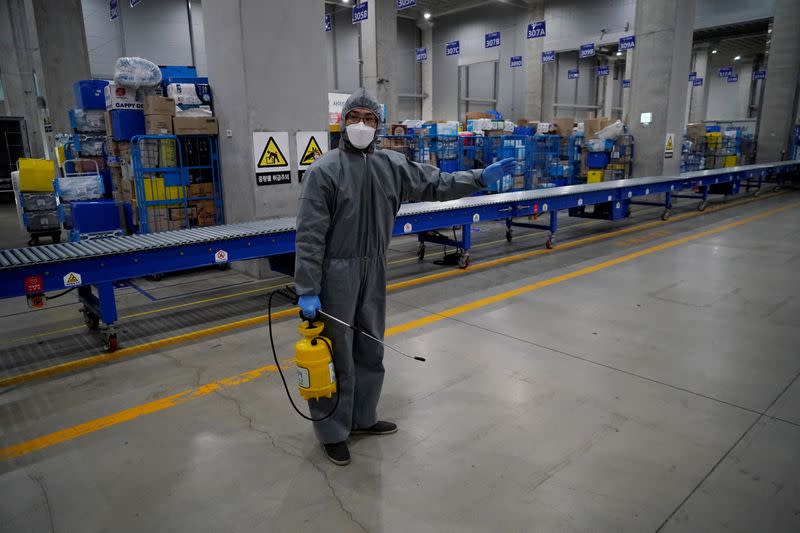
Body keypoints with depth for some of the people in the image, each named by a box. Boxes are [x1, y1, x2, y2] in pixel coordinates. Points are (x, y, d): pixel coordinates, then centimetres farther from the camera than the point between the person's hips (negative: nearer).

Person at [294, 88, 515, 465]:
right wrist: (307, 290, -17)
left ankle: (363, 417, 38)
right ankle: (333, 432, 24)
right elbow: (310, 235, -14)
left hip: (373, 273, 6)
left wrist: (480, 178, 0)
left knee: (370, 352, 18)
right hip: (336, 276, -6)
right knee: (337, 357, 5)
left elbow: (434, 184, 10)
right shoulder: (324, 171, -11)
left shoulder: (391, 165, 5)